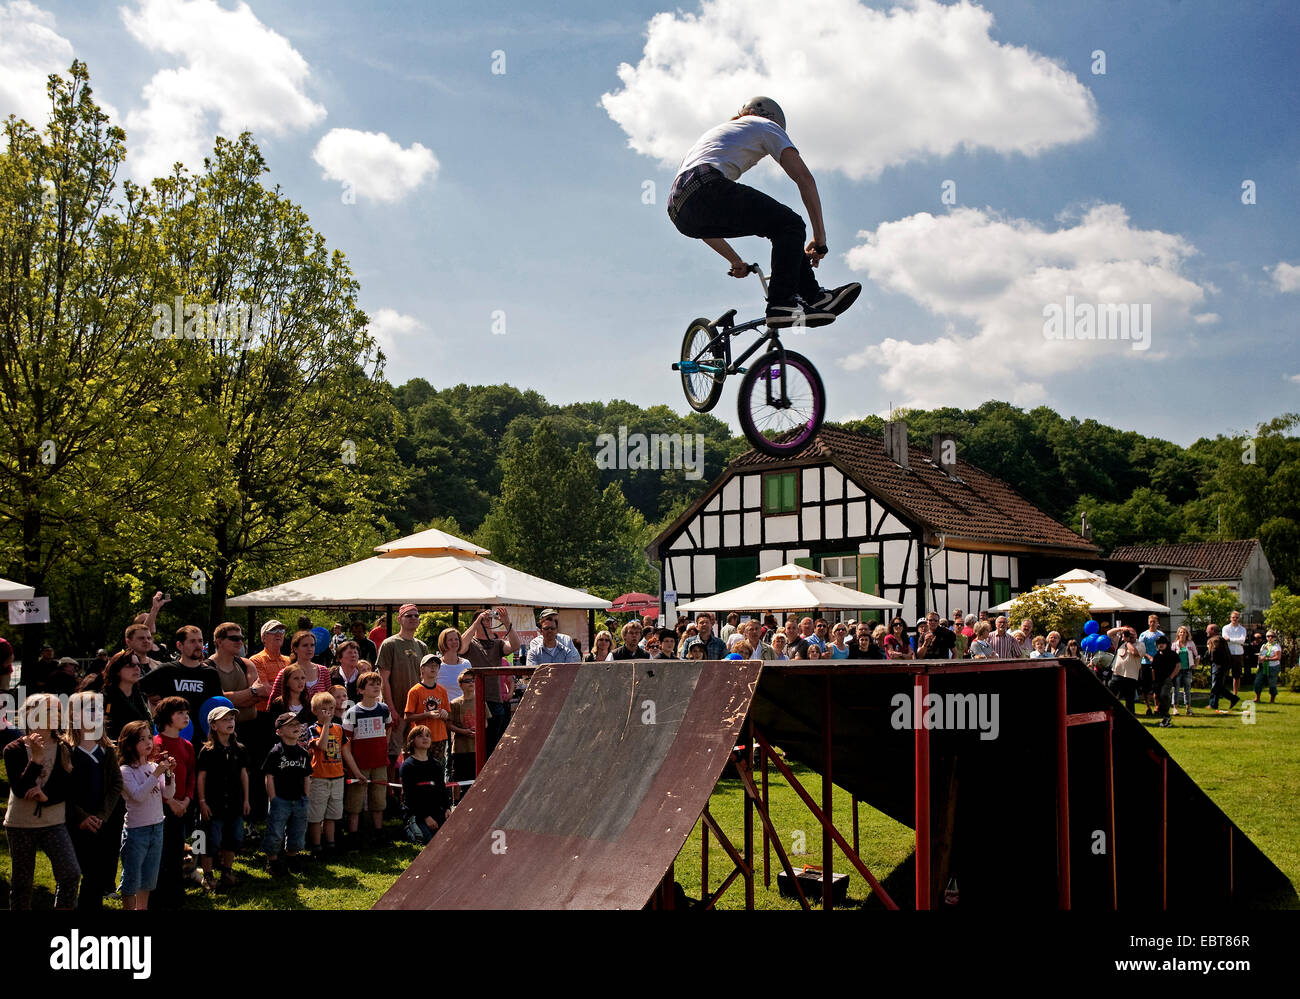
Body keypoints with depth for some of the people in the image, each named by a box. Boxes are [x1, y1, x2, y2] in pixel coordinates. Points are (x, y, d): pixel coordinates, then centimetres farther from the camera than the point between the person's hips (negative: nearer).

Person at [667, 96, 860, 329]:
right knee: (790, 225, -3)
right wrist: (820, 237, 9)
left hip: (680, 214, 8)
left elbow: (702, 221, 39)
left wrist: (735, 260, 41)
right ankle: (782, 303, -21)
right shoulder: (766, 126, 23)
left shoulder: (715, 133, 42)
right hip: (707, 189, -8)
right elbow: (804, 177, 9)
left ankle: (815, 296, 17)